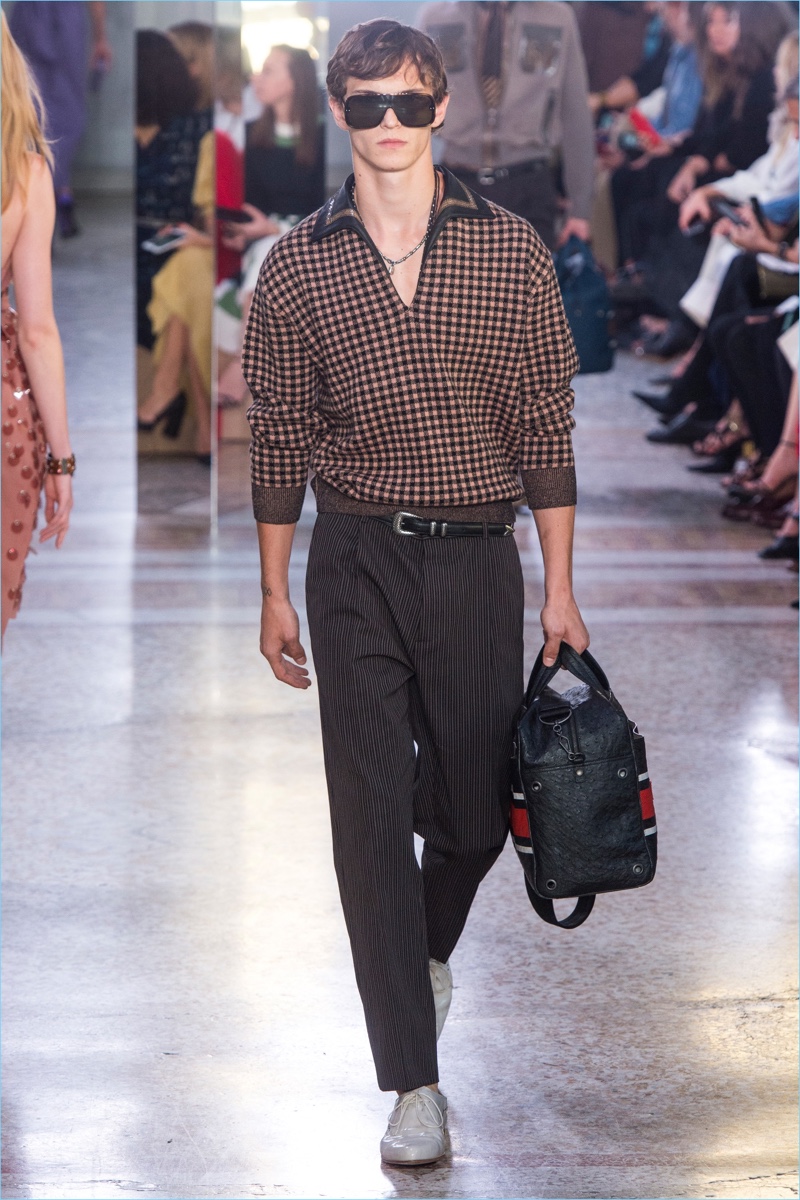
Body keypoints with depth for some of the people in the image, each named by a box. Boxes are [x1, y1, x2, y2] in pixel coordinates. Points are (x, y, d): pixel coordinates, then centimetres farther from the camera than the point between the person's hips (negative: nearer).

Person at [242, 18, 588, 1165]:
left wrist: (559, 587, 1)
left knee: (476, 806, 8)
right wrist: (275, 590, 7)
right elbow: (280, 438, 8)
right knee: (371, 813, -4)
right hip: (356, 562, 0)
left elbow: (546, 428, 3)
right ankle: (413, 1081, 1)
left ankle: (431, 946, 43)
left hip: (477, 560, 0)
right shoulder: (297, 266, 2)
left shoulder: (510, 251, 1)